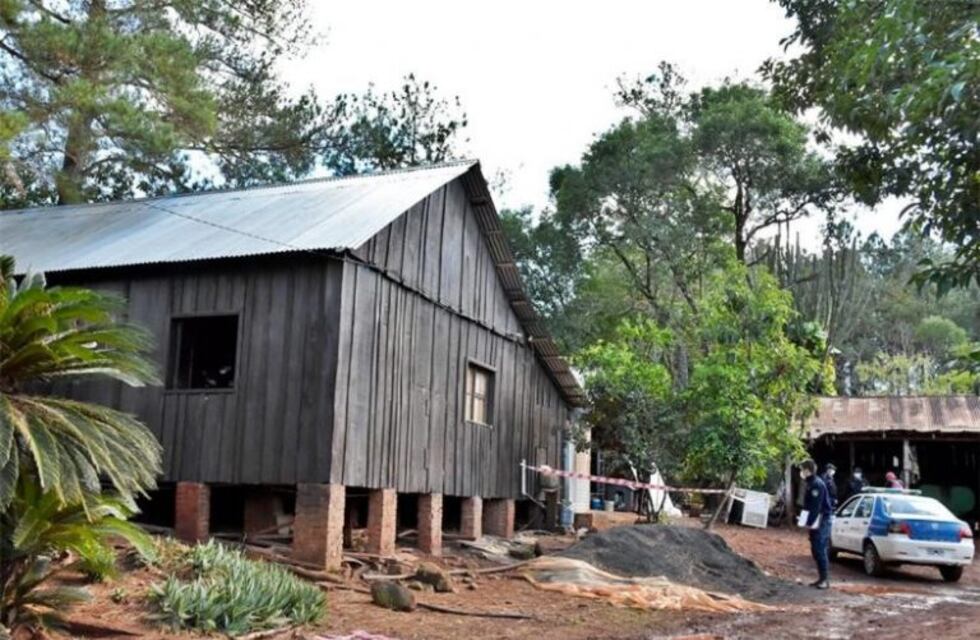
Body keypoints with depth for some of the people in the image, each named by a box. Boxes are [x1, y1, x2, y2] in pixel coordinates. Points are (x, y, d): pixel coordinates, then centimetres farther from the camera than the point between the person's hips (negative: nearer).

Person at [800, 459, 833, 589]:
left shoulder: (817, 484, -17)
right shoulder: (812, 483, 14)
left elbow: (816, 506, -21)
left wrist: (810, 522, -20)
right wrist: (808, 521, 12)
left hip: (821, 521, -10)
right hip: (816, 522, 10)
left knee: (820, 550, -9)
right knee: (816, 550, 12)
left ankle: (825, 579, -6)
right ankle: (821, 577, 18)